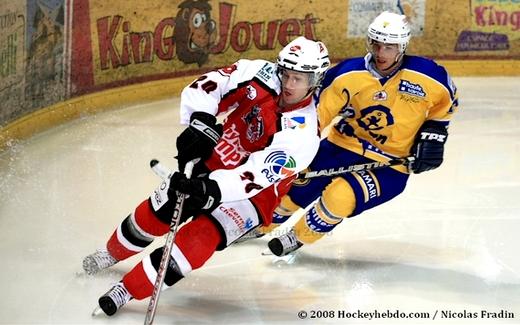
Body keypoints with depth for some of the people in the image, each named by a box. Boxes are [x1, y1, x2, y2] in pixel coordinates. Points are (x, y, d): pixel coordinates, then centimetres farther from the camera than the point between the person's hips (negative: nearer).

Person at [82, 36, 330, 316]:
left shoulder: (303, 134, -29)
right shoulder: (262, 75, -17)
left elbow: (257, 173, -36)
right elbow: (208, 86, -16)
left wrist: (211, 190, -48)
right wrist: (201, 122, -33)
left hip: (251, 194, -5)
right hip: (215, 161, 5)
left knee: (199, 238, -22)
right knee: (155, 213, 11)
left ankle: (129, 290, -10)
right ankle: (114, 252, 42)